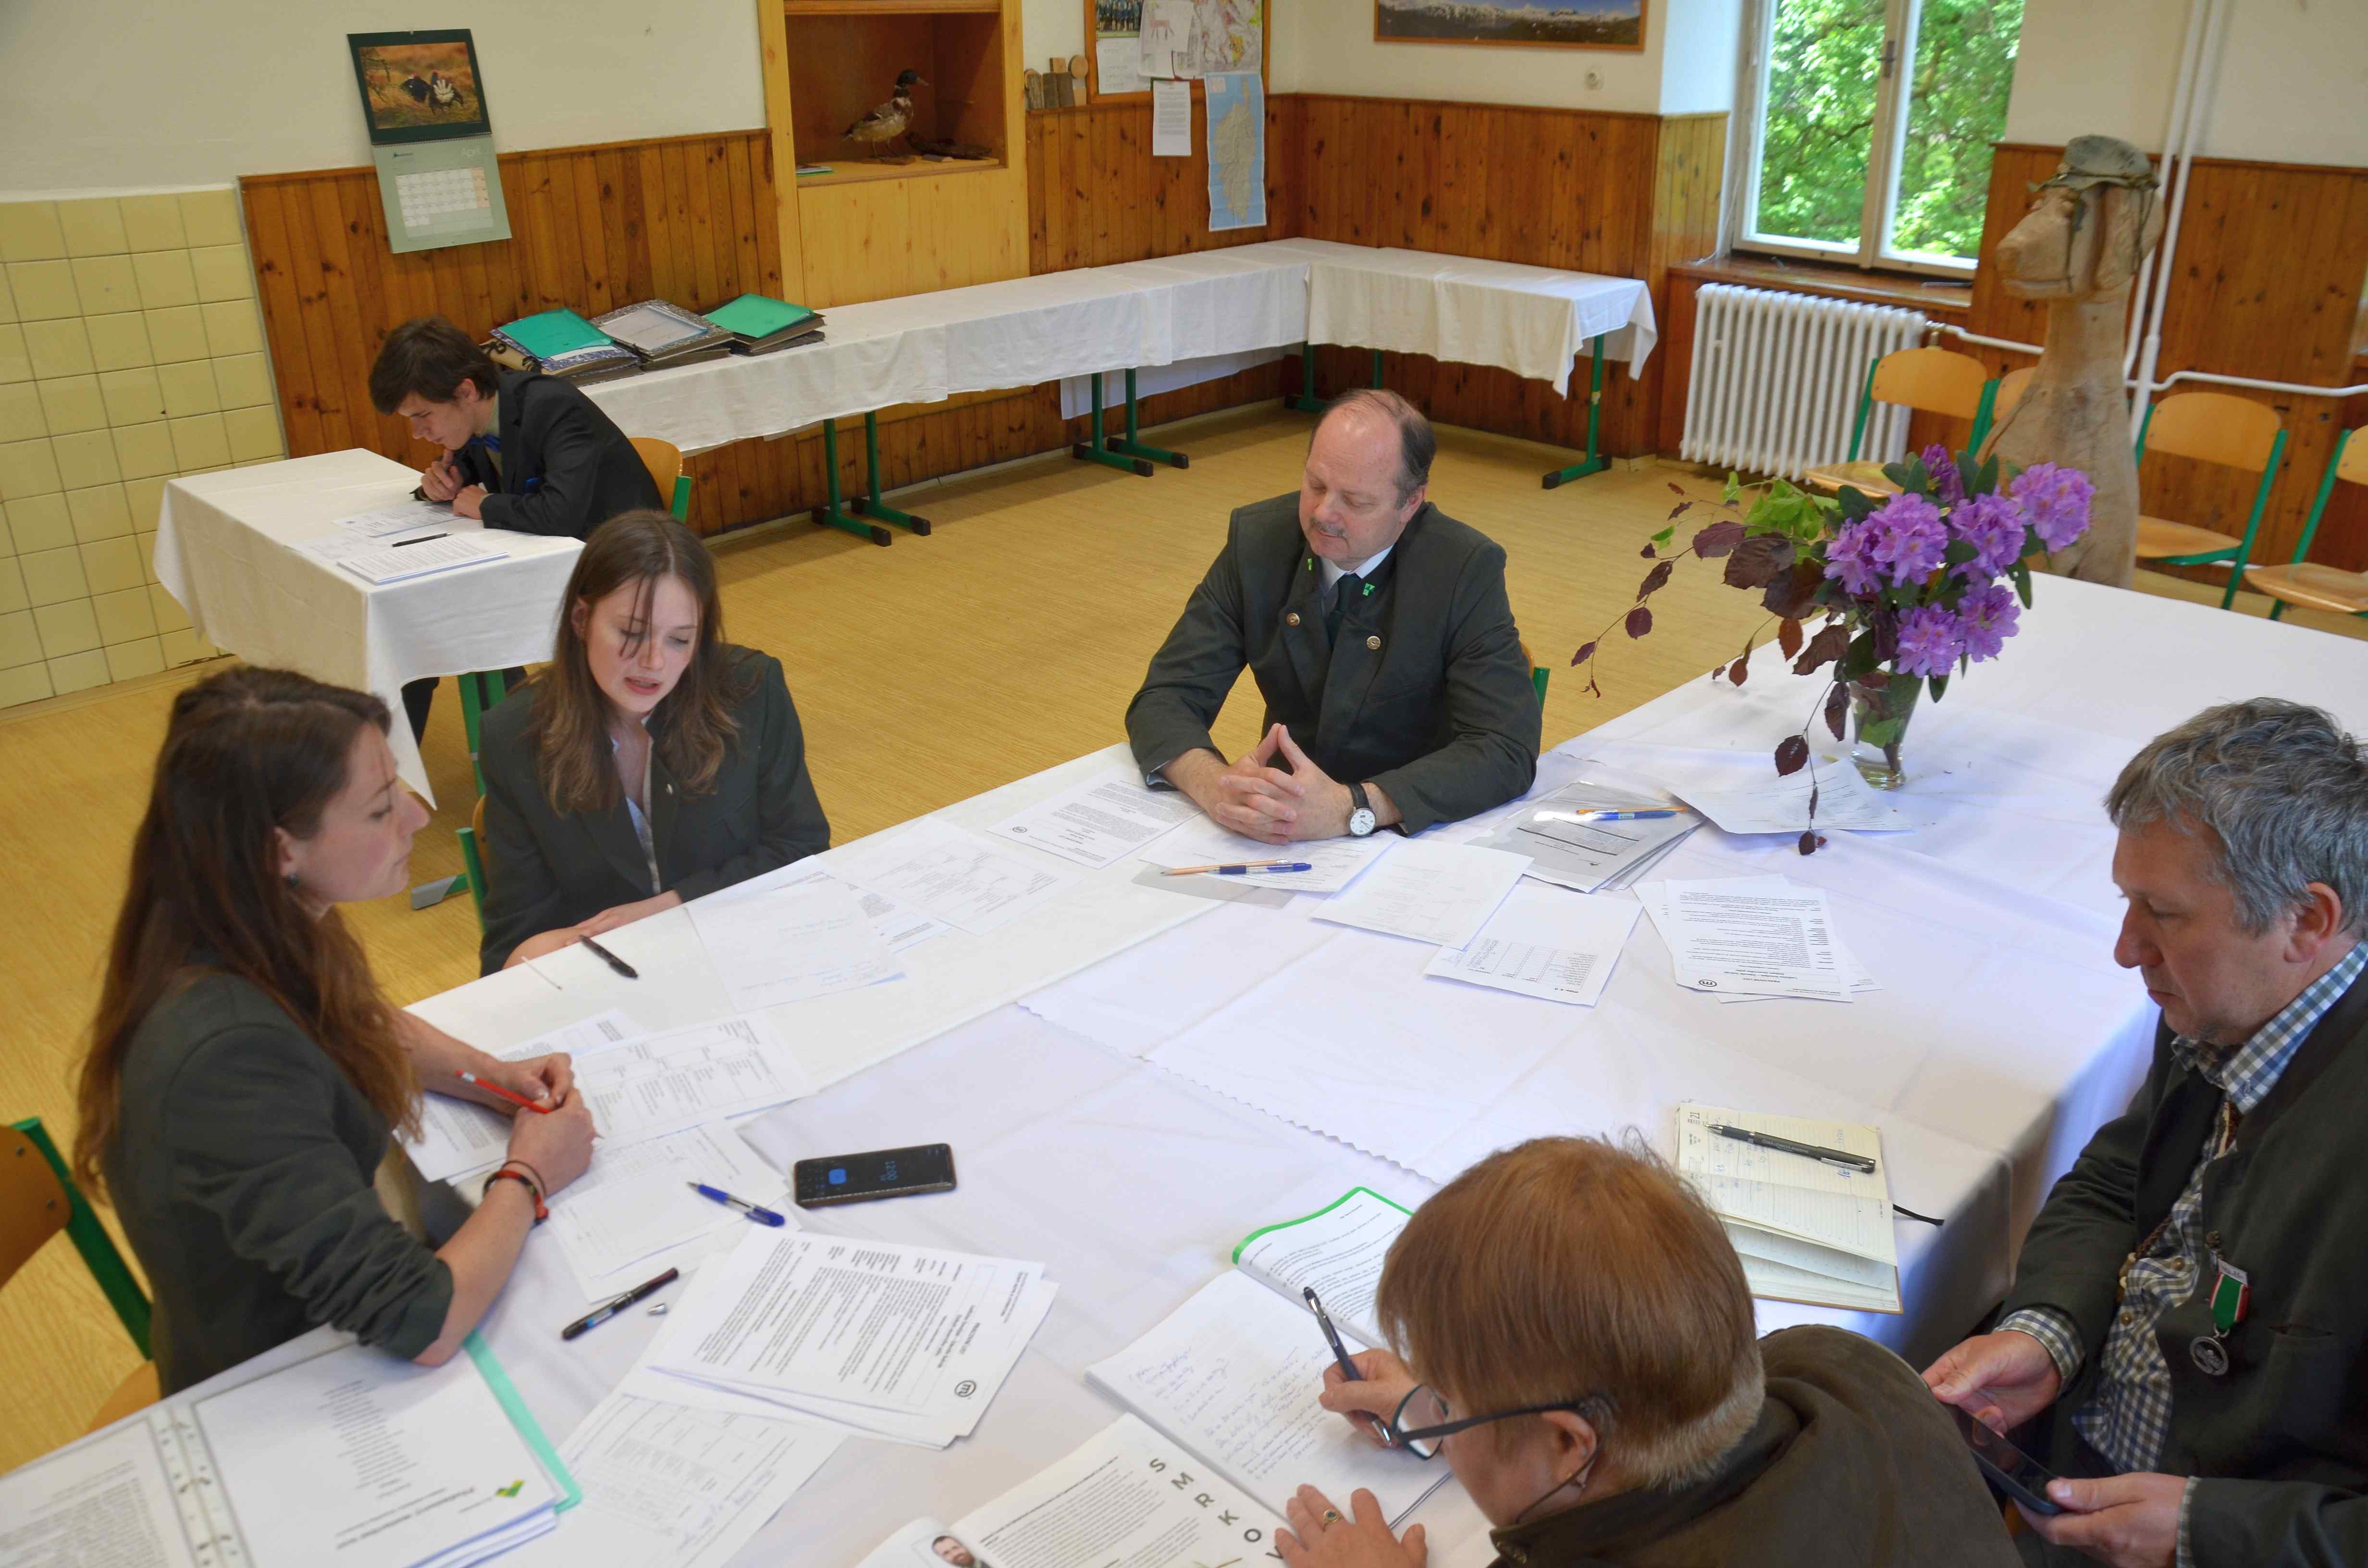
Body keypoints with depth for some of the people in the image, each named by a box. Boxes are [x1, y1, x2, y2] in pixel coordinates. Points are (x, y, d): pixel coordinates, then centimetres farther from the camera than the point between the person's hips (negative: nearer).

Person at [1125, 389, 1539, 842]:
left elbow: (1508, 750, -21)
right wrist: (1214, 784, -30)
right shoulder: (1258, 538, -7)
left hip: (1414, 835, -2)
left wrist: (1350, 806, -34)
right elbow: (1165, 697, -7)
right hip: (1280, 830, 2)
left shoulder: (1468, 570, -15)